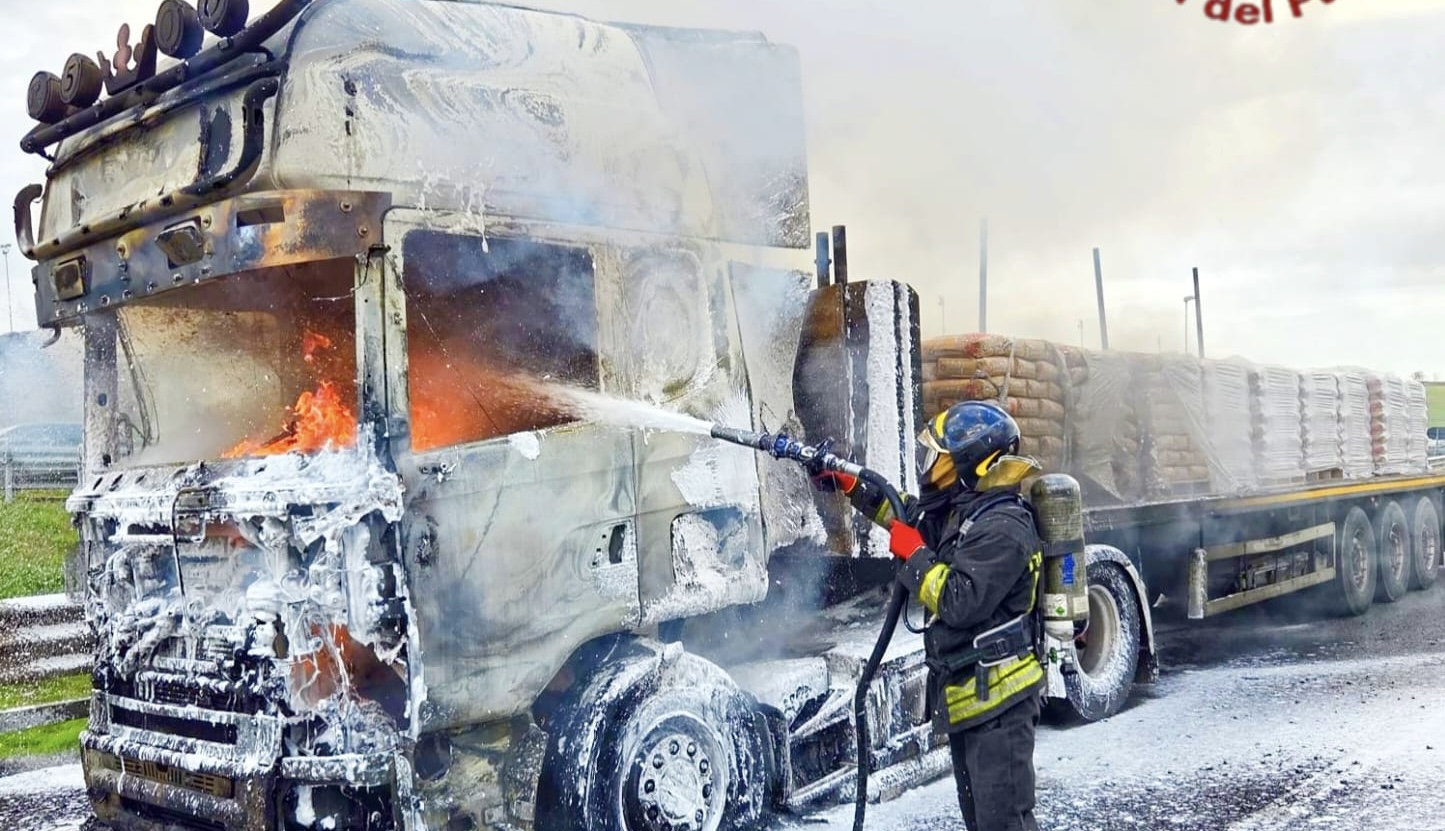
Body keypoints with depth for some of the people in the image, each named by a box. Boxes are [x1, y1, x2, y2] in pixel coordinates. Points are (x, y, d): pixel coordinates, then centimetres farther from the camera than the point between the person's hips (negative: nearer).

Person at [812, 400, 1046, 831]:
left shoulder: (1003, 527, -21)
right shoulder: (963, 510, 9)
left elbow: (959, 602, -28)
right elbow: (909, 513, 26)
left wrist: (913, 554, -16)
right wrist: (849, 484, 18)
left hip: (997, 697, -10)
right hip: (967, 694, 10)